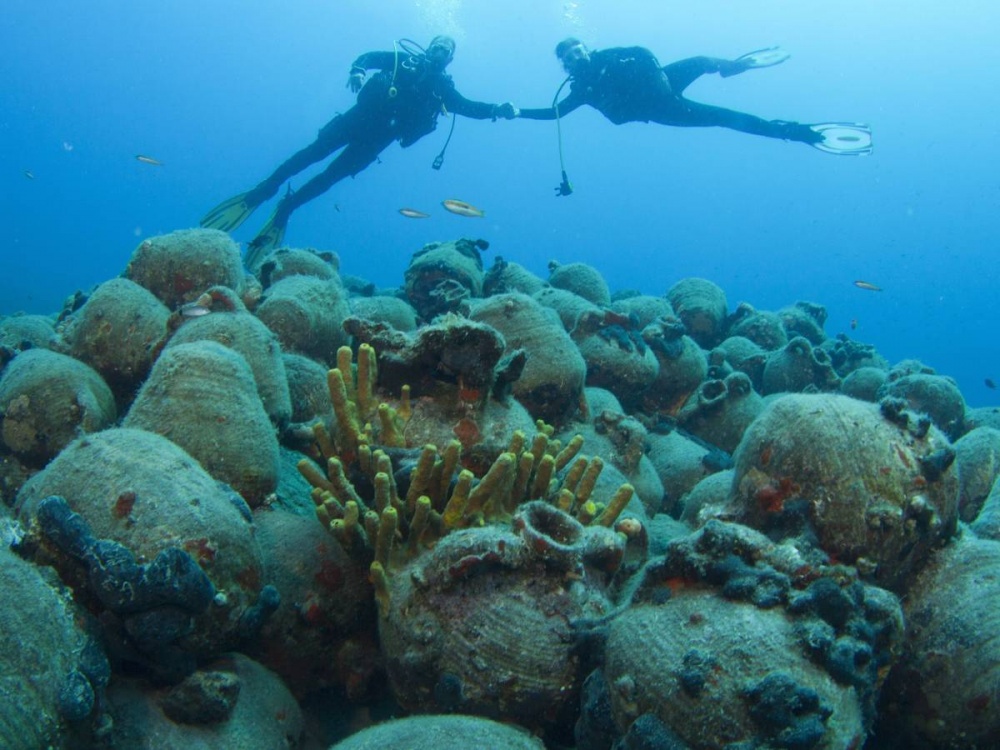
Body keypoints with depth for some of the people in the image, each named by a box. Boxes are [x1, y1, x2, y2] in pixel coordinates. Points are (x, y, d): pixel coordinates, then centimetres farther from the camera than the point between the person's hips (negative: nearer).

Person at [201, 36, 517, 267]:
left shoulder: (442, 87, 13)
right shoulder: (404, 58, 9)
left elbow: (467, 107, 7)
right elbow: (368, 57, 4)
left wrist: (499, 110, -8)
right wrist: (357, 71, -19)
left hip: (377, 137, 1)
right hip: (362, 115, -1)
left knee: (332, 175, -6)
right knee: (315, 151, -12)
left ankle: (285, 208, 6)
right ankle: (260, 192, -1)